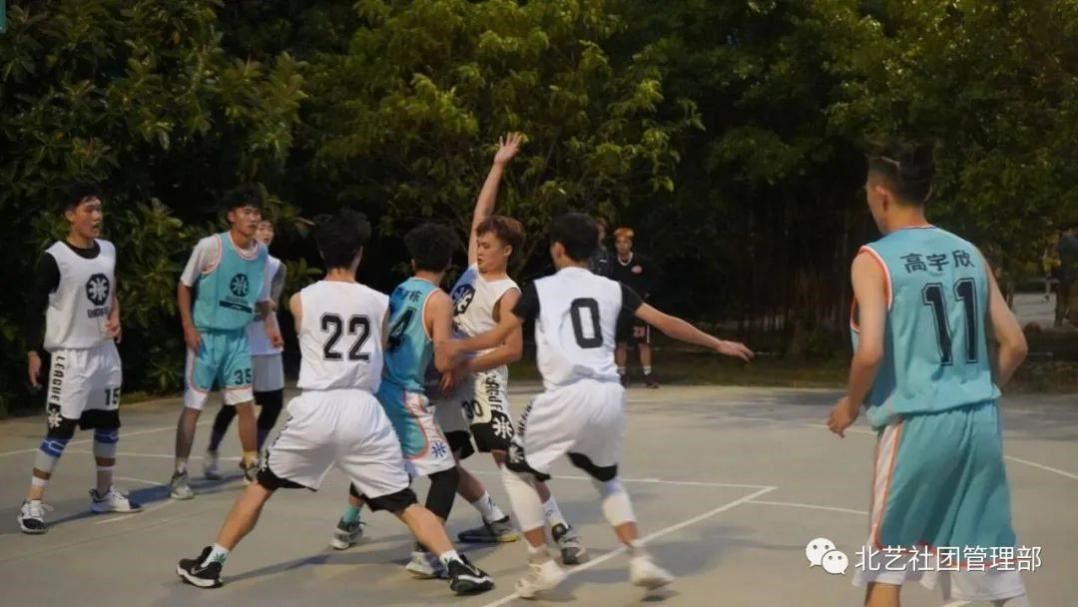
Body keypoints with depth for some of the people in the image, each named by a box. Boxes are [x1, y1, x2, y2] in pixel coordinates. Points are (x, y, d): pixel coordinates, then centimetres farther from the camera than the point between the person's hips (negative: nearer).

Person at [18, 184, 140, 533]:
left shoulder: (109, 251, 5)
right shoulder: (55, 258, -16)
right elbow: (34, 307, -12)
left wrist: (115, 317, 2)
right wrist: (33, 352, -15)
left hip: (105, 352, 7)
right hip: (71, 355, -7)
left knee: (108, 424, 15)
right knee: (60, 430, -10)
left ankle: (103, 494, 29)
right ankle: (32, 504, -4)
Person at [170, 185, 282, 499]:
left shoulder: (261, 253, 3)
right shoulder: (211, 246, -13)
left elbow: (262, 298, 15)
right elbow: (184, 286, -5)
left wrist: (270, 326, -2)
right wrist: (188, 327, -12)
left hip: (238, 338, 5)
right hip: (206, 335, -5)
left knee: (246, 404, 8)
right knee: (193, 406, -1)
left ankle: (251, 466, 23)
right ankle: (180, 475, 7)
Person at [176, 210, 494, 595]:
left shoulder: (300, 301, 5)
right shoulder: (381, 303, 6)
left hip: (313, 409, 0)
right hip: (363, 410, 0)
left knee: (262, 486, 20)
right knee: (406, 503, 6)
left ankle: (209, 564, 24)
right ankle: (458, 568, -6)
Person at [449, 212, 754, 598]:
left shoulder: (541, 288, 7)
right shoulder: (612, 289, 15)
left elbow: (496, 337, 14)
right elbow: (666, 323, 17)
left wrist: (458, 347, 33)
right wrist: (718, 344, 28)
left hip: (567, 398, -4)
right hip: (609, 397, 4)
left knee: (518, 472, 18)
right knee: (605, 478, 29)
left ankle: (542, 566, 13)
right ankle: (640, 559, 15)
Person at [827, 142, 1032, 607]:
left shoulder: (874, 259, -7)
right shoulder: (969, 253, 9)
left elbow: (870, 352, -18)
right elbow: (1015, 345, 8)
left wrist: (851, 405, 0)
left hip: (916, 424, -5)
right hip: (980, 423, 5)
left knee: (887, 562, 11)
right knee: (996, 564, 11)